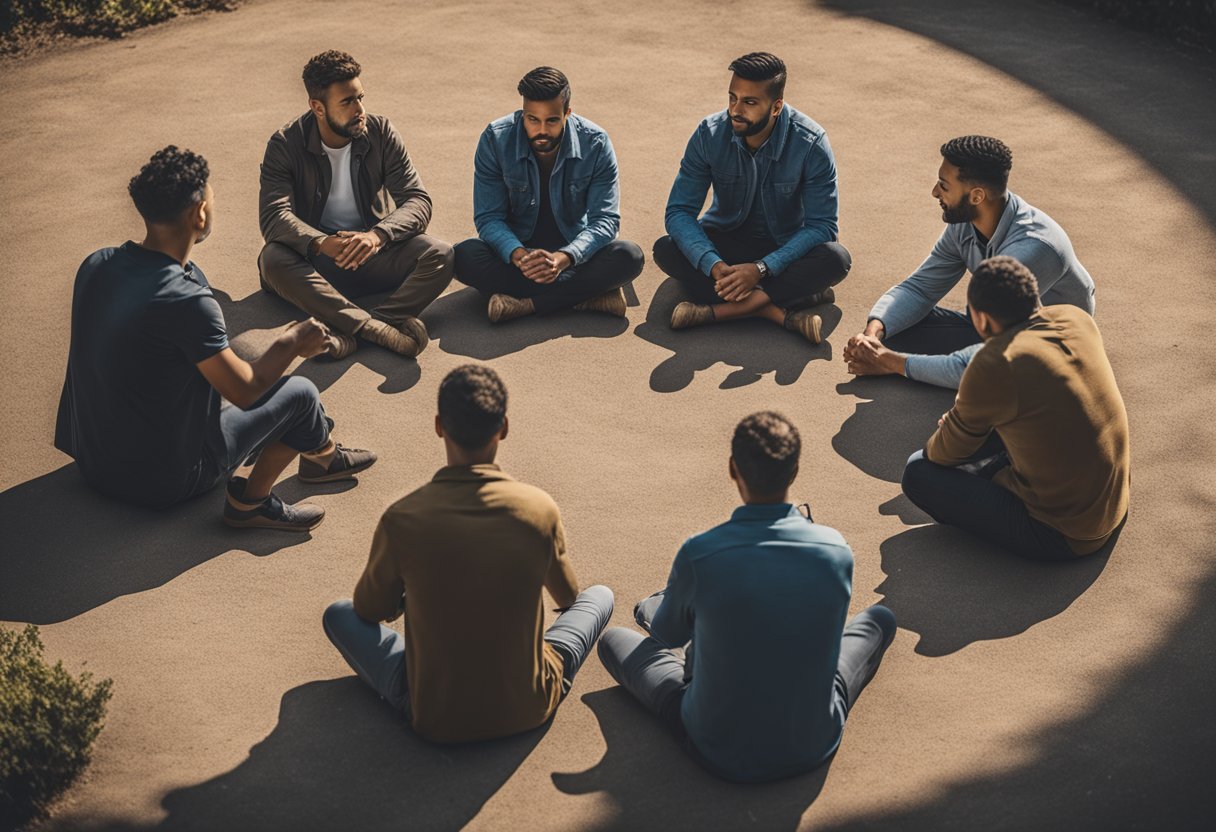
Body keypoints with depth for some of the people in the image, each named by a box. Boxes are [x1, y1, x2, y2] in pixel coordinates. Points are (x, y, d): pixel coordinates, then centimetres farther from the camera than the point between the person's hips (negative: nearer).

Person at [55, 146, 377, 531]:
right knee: (300, 393, 1)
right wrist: (291, 342, 2)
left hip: (91, 462, 8)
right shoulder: (187, 301, -28)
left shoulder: (95, 265, -4)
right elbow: (245, 390, -18)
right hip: (162, 481, -8)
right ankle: (251, 500, 21)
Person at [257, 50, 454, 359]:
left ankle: (348, 331, -43)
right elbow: (274, 216, -20)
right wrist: (322, 243, -41)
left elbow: (418, 199, -10)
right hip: (315, 256, -1)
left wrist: (377, 235, -32)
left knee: (439, 255, -26)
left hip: (374, 250, 2)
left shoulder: (380, 133, -3)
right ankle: (379, 328, -46)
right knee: (273, 259, -34)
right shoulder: (285, 145, -8)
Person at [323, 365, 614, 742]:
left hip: (437, 721, -1)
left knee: (339, 615, 19)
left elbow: (372, 609, 3)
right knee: (600, 596, 22)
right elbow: (567, 597, 9)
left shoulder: (401, 520, -17)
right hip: (528, 709, 1)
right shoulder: (540, 509, -13)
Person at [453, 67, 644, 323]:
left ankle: (525, 304, -31)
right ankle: (587, 295, -32)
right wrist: (518, 255, -37)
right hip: (518, 246, 0)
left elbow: (605, 220, -18)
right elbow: (488, 218, -14)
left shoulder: (595, 144, -15)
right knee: (465, 256, -32)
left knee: (629, 256, -29)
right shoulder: (495, 140, -15)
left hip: (573, 249, 0)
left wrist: (563, 258, -38)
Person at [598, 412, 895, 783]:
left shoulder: (698, 556, -21)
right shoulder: (836, 551, -15)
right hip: (814, 746, 2)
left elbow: (669, 634, 2)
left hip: (721, 754, -1)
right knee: (879, 618, 25)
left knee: (614, 640, 19)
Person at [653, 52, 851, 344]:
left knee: (836, 258, -32)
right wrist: (714, 266, -34)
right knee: (666, 249, -28)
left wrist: (761, 269, -33)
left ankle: (717, 310, -35)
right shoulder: (710, 135, -16)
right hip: (725, 243, 1)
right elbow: (679, 212, -16)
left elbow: (822, 226, -21)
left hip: (785, 248, -1)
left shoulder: (811, 144, -21)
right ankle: (782, 311, -36)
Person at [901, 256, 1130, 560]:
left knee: (918, 472, -4)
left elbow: (948, 453, -5)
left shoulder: (992, 367, -22)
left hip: (1062, 537, -8)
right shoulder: (1077, 318, -2)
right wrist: (966, 414, 25)